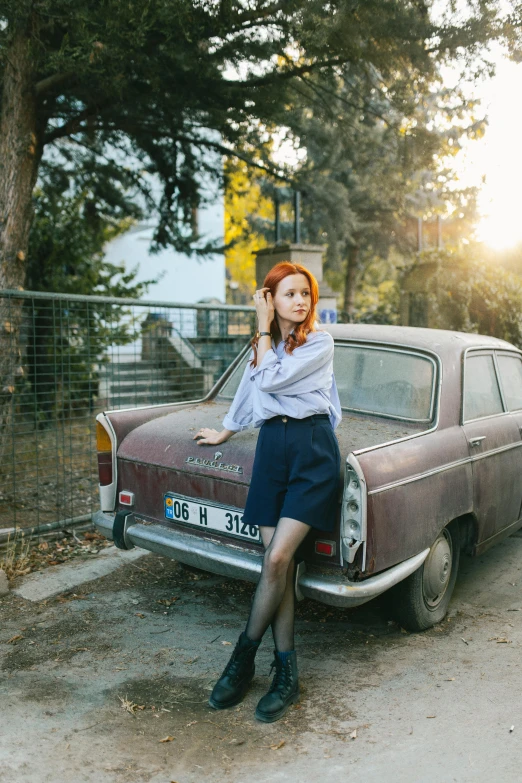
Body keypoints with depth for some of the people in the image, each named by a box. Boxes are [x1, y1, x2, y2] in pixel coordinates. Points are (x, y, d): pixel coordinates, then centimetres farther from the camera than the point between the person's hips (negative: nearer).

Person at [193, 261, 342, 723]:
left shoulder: (319, 343, -2)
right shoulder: (263, 346, 16)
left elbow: (271, 379, -12)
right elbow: (250, 391, 30)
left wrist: (265, 329, -1)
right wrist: (224, 434, 40)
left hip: (312, 450, -5)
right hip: (271, 449, 5)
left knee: (278, 559, -12)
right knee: (279, 567, 1)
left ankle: (244, 657, 7)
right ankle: (287, 676, 11)